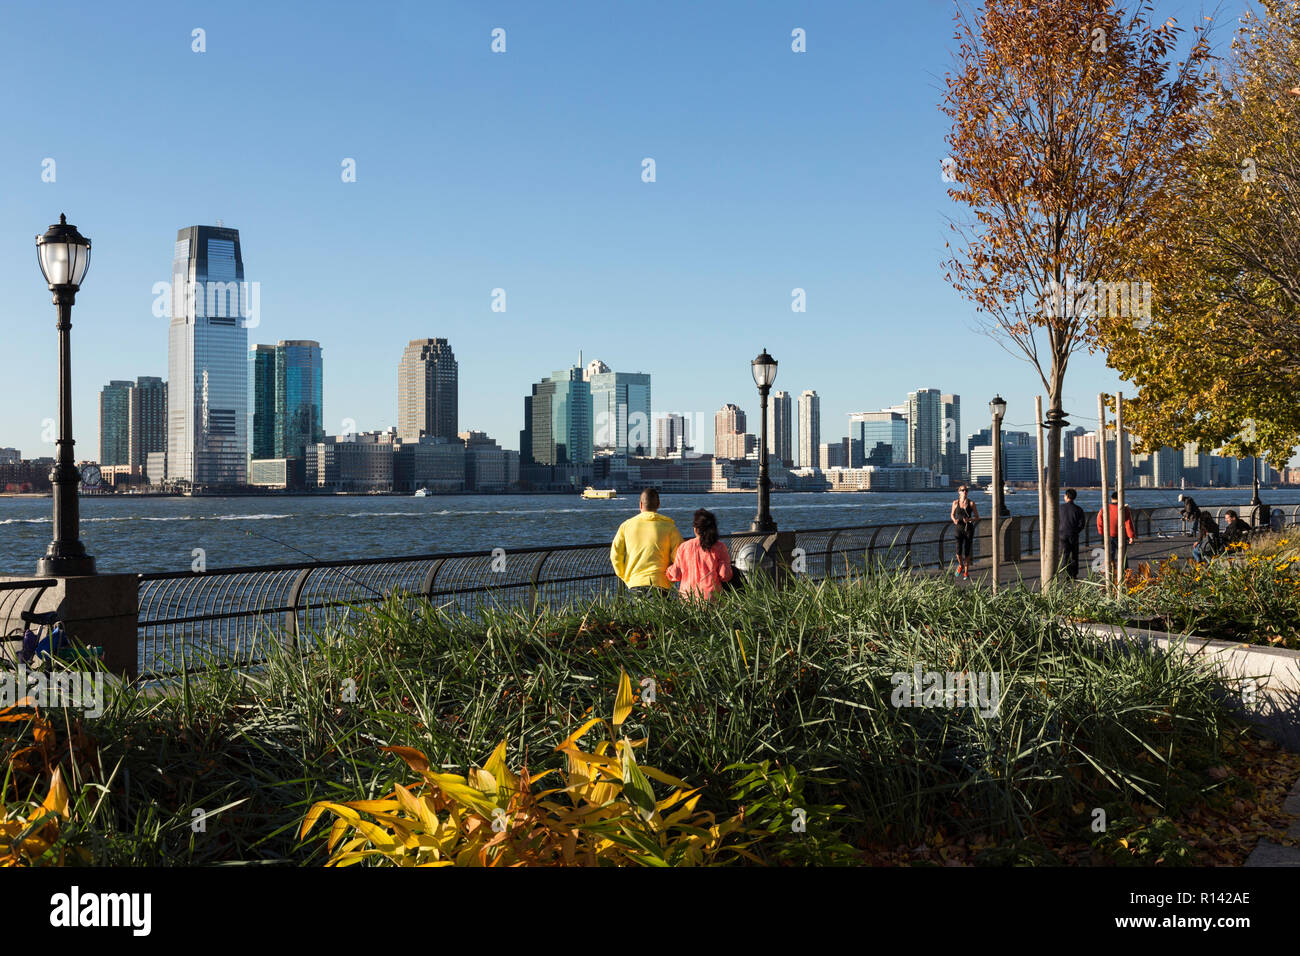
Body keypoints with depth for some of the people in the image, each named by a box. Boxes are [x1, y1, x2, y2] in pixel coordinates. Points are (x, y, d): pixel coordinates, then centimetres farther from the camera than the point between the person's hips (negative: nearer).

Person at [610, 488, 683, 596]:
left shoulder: (626, 525, 9)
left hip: (634, 583, 2)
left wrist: (625, 577, 16)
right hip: (660, 583, -2)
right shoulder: (669, 527, 4)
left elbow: (615, 555, 6)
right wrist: (670, 578, 12)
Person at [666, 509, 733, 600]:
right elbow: (725, 576, -1)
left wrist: (669, 566, 28)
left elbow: (675, 576, 8)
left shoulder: (684, 547, 5)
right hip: (711, 597, -1)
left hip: (687, 597, 1)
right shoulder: (719, 548, 2)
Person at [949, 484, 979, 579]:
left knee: (967, 552, 1)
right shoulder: (955, 503, 0)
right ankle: (960, 565, 20)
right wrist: (954, 520, -8)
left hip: (969, 529, 0)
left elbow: (977, 517, 0)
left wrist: (969, 519, -20)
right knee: (959, 551, -12)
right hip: (959, 529, 0)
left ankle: (966, 573, 18)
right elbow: (952, 514, 14)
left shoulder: (971, 503, -4)